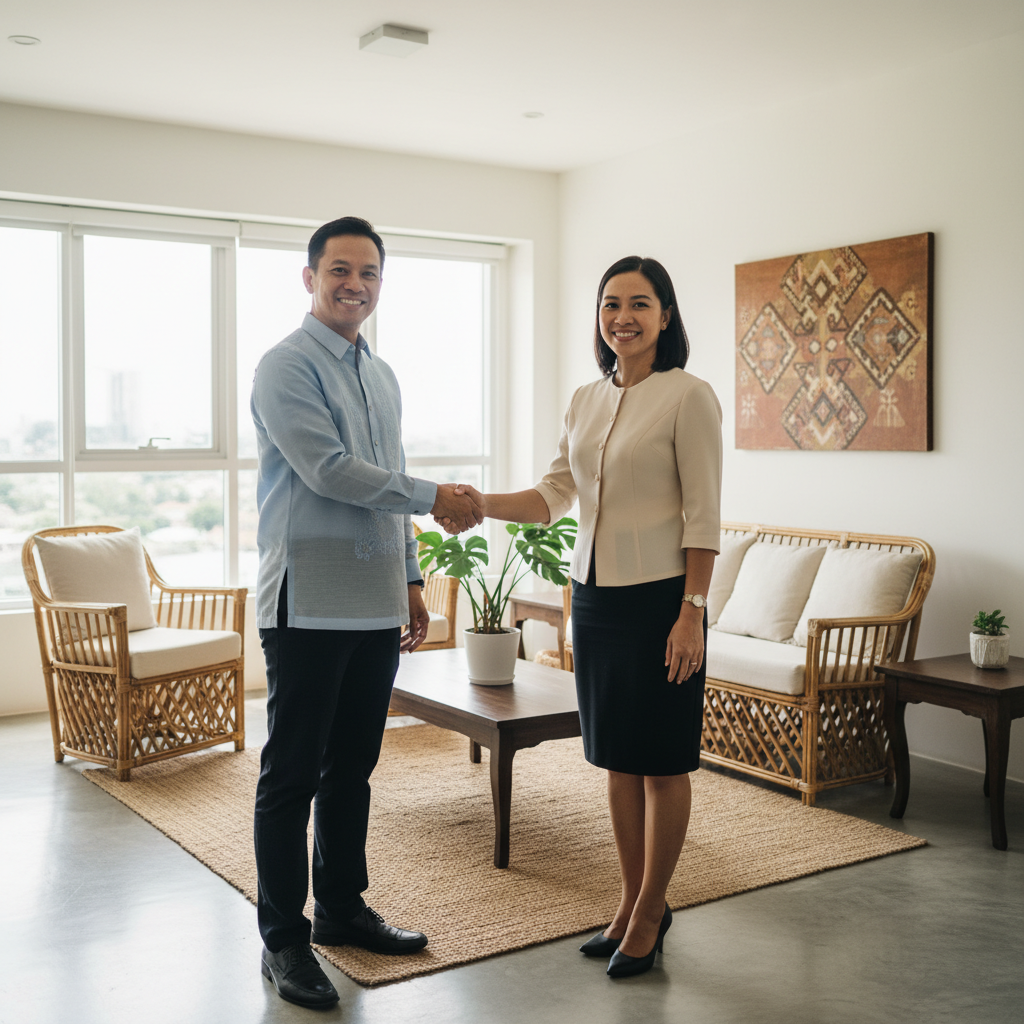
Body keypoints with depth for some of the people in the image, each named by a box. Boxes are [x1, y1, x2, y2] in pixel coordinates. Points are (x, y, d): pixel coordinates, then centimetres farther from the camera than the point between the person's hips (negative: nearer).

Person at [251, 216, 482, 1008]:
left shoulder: (382, 376, 18)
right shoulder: (288, 367, -6)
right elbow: (330, 471, -16)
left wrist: (410, 578, 18)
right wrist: (433, 497, -11)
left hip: (375, 606, 7)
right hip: (309, 605, -7)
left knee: (353, 767, 15)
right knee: (293, 776, 1)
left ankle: (342, 909, 29)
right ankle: (283, 938, 12)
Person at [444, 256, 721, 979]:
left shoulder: (688, 396, -9)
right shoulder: (586, 400, 10)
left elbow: (702, 516, -12)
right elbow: (554, 495, 11)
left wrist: (692, 612, -16)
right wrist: (481, 504, -4)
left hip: (660, 599, -6)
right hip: (595, 596, 7)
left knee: (662, 762, 4)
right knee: (618, 759, 14)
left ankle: (650, 914, 20)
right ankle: (633, 903, 29)